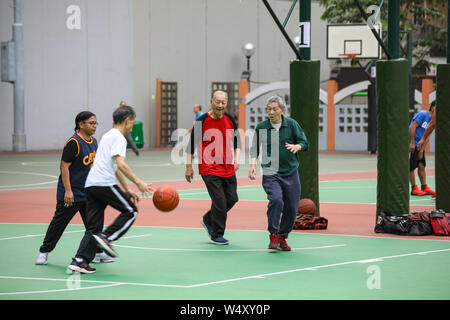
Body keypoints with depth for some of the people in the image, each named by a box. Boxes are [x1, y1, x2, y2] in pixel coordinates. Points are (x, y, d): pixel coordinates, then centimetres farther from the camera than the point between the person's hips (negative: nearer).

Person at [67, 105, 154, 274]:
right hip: (104, 183, -9)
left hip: (90, 184, 9)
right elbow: (120, 165, -17)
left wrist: (127, 190, 31)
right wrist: (138, 183, -17)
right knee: (130, 211, 5)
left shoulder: (108, 135, 27)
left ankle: (79, 261, -4)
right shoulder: (118, 137, -4)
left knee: (93, 228, 6)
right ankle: (106, 237, -9)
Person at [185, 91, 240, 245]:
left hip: (228, 169, 6)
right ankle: (217, 235, 3)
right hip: (209, 169, -6)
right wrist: (189, 167, -2)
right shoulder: (202, 121, -8)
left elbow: (236, 142, 18)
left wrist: (236, 159, 2)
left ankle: (208, 220, 31)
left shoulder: (230, 120, 6)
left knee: (232, 199, 8)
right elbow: (191, 144, -2)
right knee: (220, 200, -11)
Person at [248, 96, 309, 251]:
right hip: (270, 173, -2)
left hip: (291, 173, 2)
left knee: (291, 208, 3)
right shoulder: (261, 127, 2)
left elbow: (305, 143, 4)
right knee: (276, 199, -25)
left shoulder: (291, 124, 2)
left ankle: (283, 237, 23)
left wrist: (296, 146, -18)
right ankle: (273, 235, -10)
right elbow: (254, 148, 13)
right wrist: (253, 164, -2)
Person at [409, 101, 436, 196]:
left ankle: (424, 188, 11)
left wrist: (422, 149, 0)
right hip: (412, 145, -8)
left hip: (419, 146, 8)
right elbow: (413, 127, -18)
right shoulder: (422, 114, -12)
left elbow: (427, 136, 10)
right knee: (411, 167, -2)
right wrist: (412, 143, -22)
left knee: (422, 166, 7)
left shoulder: (433, 120, 12)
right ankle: (414, 189, 2)